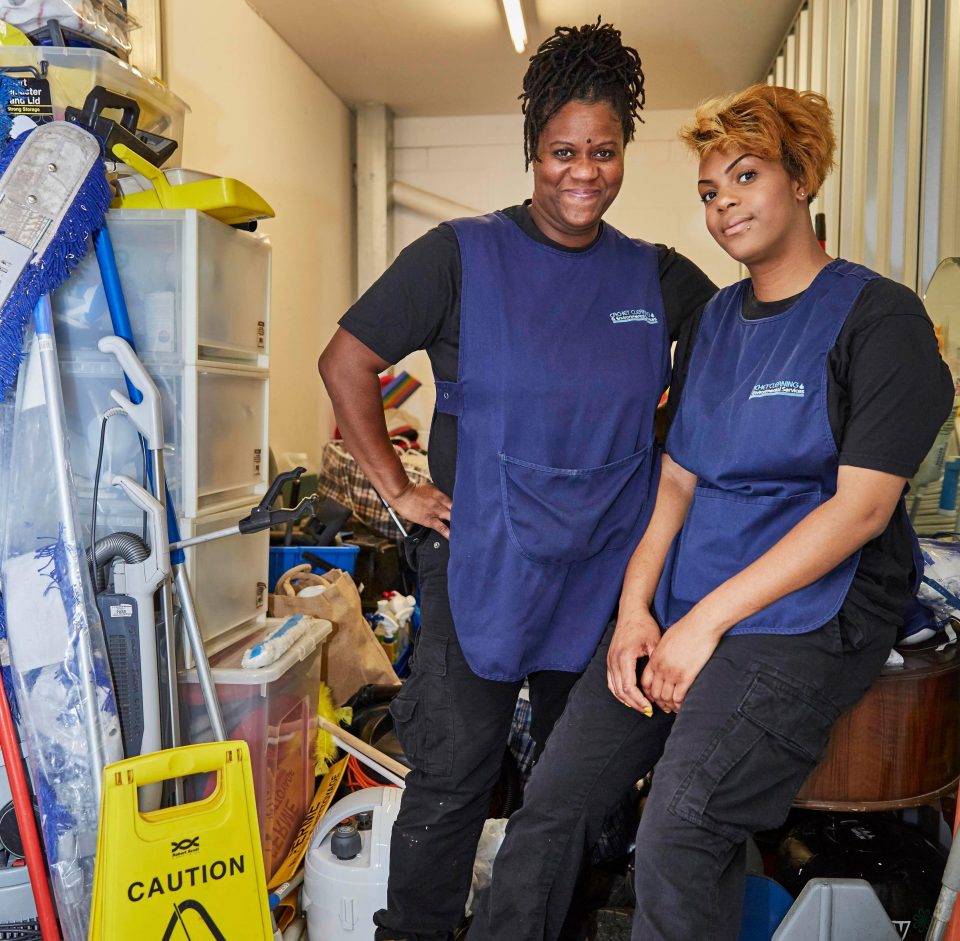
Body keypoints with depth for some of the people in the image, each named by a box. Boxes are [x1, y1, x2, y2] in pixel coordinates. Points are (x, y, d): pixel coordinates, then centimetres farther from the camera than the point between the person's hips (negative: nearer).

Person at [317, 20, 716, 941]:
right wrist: (398, 488, -7)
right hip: (483, 564, -3)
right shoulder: (462, 255, -5)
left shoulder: (657, 276, 5)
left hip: (607, 573, 4)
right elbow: (345, 362, -4)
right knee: (451, 780, 4)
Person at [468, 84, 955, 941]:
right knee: (554, 795, -6)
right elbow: (676, 481, 13)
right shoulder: (712, 324, 16)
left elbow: (861, 507, -12)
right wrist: (635, 608, -2)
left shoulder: (879, 318, -4)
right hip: (678, 609, 6)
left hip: (806, 616, -5)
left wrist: (708, 620, -15)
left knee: (679, 829, -23)